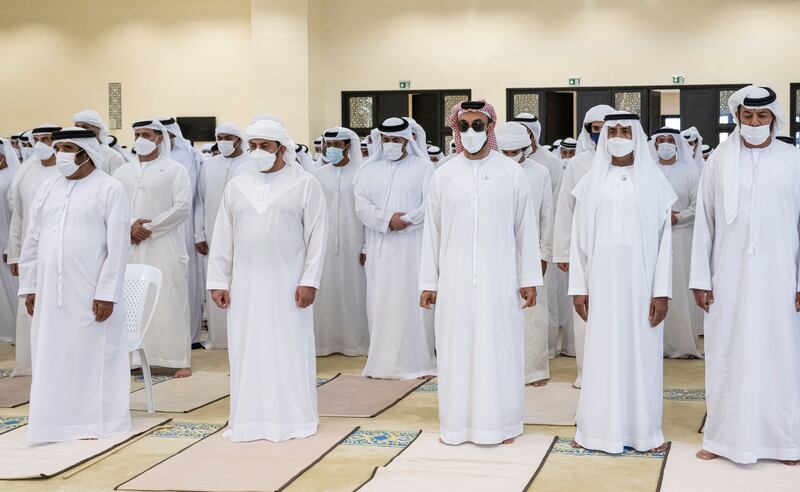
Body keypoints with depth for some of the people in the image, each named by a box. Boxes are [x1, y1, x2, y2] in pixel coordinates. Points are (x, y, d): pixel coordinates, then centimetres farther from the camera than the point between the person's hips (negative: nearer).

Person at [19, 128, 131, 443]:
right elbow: (32, 241, 14)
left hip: (89, 291, -5)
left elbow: (117, 246, -9)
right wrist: (29, 286, 9)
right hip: (50, 290, 5)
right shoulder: (48, 189, 13)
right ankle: (56, 420, 15)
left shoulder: (110, 190, -3)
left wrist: (107, 293, -14)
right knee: (51, 354, 7)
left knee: (91, 353, 0)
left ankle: (93, 422, 9)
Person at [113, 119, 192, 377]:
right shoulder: (123, 172, 14)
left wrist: (149, 227, -10)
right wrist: (130, 225, -11)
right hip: (130, 247, 4)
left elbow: (183, 207, -8)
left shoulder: (175, 170, 2)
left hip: (164, 247, -4)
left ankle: (179, 359, 1)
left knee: (169, 302, -4)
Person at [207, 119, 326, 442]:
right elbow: (222, 238, 9)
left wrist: (309, 281, -11)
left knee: (290, 349, 2)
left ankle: (293, 417, 12)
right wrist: (218, 281, 3)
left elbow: (317, 237, -4)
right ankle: (250, 418, 13)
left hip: (288, 283, -3)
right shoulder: (236, 186, 9)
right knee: (247, 351, 5)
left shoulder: (305, 185, 0)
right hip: (245, 285, 3)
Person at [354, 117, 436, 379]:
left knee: (411, 300, -3)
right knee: (380, 301, 3)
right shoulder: (369, 170, 12)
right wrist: (387, 220, -13)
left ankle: (416, 361, 3)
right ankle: (381, 361, 8)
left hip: (412, 246, -3)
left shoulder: (423, 168, 3)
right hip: (379, 248, 3)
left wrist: (405, 221, -17)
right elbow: (361, 205, 2)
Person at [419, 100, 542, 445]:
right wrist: (428, 282, 6)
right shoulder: (443, 175, 5)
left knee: (499, 348, 3)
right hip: (455, 280, 1)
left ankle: (500, 423, 13)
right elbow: (432, 232, 7)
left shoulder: (512, 172, 1)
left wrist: (529, 279, 0)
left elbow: (526, 229, 2)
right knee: (456, 349, 5)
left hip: (499, 279, -1)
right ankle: (457, 423, 14)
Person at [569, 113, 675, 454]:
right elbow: (579, 237, 6)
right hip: (602, 281, 1)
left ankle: (644, 430, 14)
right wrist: (578, 287, 0)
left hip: (640, 281, -1)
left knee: (642, 353, 4)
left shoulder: (653, 180, 1)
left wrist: (662, 291, -7)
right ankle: (599, 429, 14)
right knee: (602, 353, 5)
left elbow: (664, 238, -1)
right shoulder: (592, 182, 6)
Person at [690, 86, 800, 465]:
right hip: (729, 274, 1)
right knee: (726, 355, 6)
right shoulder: (719, 160, 1)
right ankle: (723, 437, 16)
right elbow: (704, 222, 3)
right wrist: (701, 278, 0)